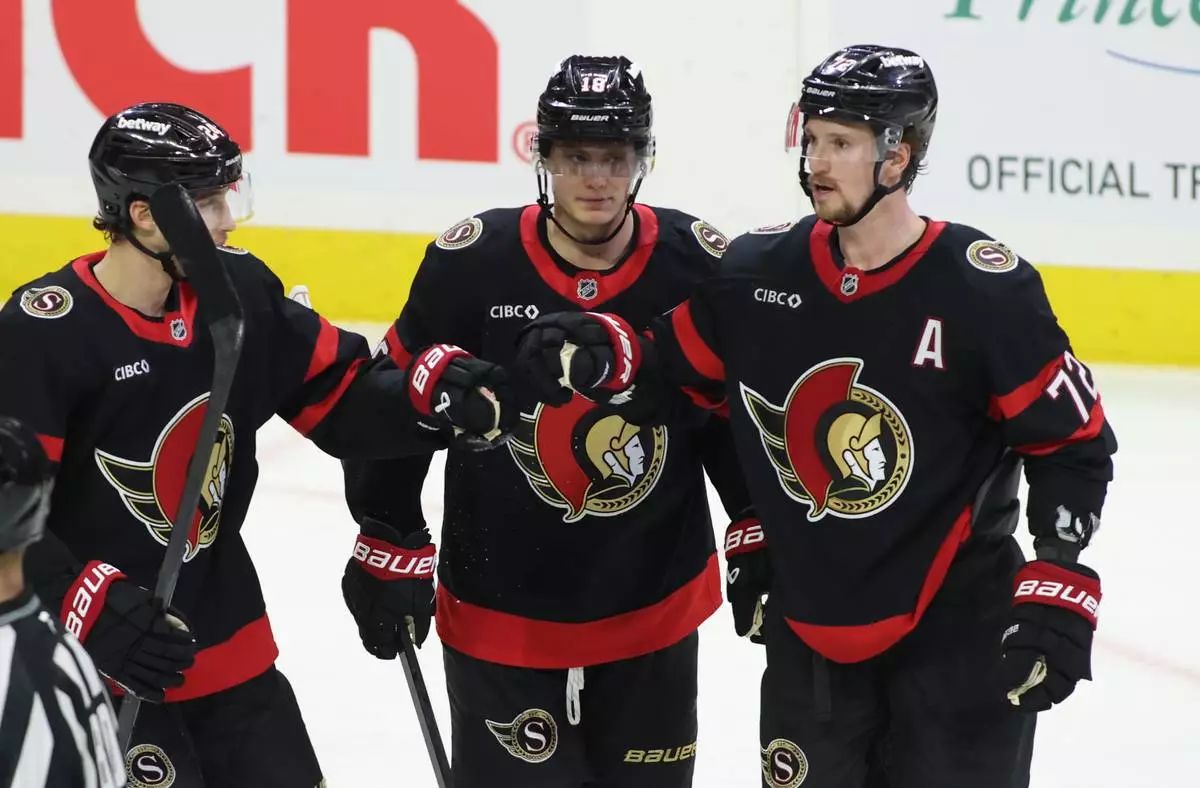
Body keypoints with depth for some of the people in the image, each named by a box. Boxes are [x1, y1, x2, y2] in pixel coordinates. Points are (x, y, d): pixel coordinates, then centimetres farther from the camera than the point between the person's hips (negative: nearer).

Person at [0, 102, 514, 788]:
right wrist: (89, 608, -30)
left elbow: (343, 400, 6)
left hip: (228, 650, 7)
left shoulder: (242, 293, 0)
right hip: (93, 663, -7)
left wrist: (436, 394, -13)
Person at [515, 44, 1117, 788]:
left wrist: (1060, 590, -14)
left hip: (958, 637, -4)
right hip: (808, 637, 4)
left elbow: (1072, 444, -8)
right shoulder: (759, 273, -2)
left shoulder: (987, 292, -14)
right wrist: (600, 356, -8)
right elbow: (677, 371, 12)